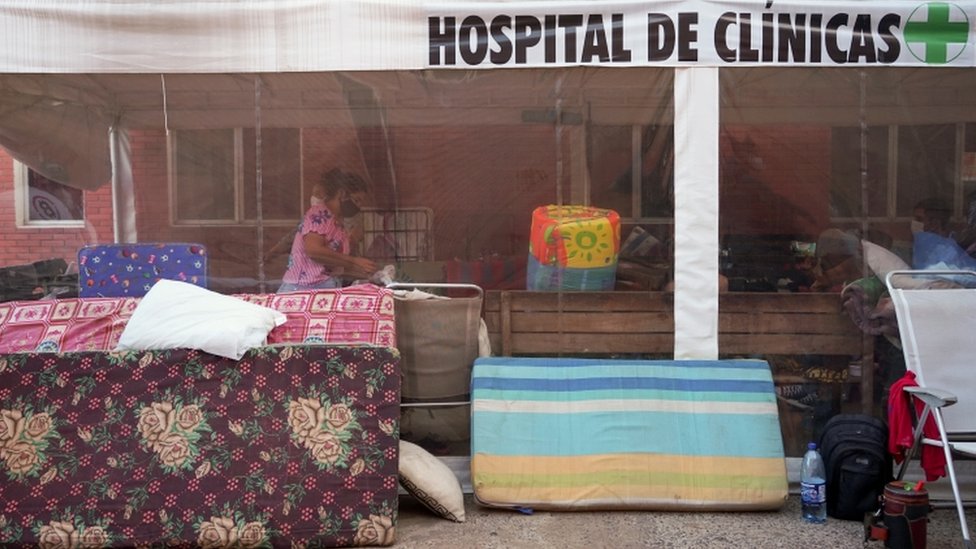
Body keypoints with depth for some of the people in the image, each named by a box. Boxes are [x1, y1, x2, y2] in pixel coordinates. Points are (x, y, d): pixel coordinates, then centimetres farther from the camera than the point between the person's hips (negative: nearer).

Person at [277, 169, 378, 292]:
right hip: (305, 290, -8)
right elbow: (313, 250, -20)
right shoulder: (319, 214, -5)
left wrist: (363, 274, 4)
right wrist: (354, 262, -15)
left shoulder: (342, 224, 18)